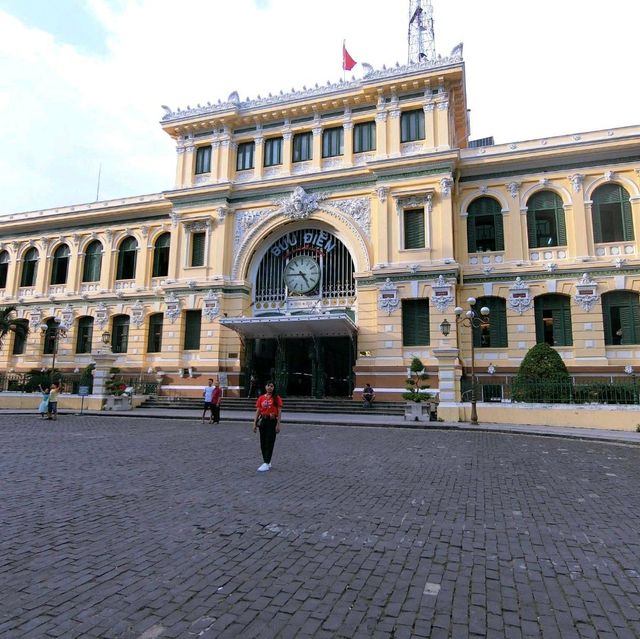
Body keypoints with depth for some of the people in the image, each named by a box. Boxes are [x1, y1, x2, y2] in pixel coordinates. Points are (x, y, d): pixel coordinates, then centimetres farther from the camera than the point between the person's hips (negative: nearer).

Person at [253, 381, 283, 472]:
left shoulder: (277, 398, -3)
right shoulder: (261, 398, 7)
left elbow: (279, 412, -5)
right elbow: (257, 411, 8)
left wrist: (278, 424, -11)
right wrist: (255, 424, 4)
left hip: (272, 421, -4)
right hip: (263, 421, 5)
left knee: (269, 443, -5)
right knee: (263, 443, 9)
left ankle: (266, 464, -4)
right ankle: (267, 462, 22)